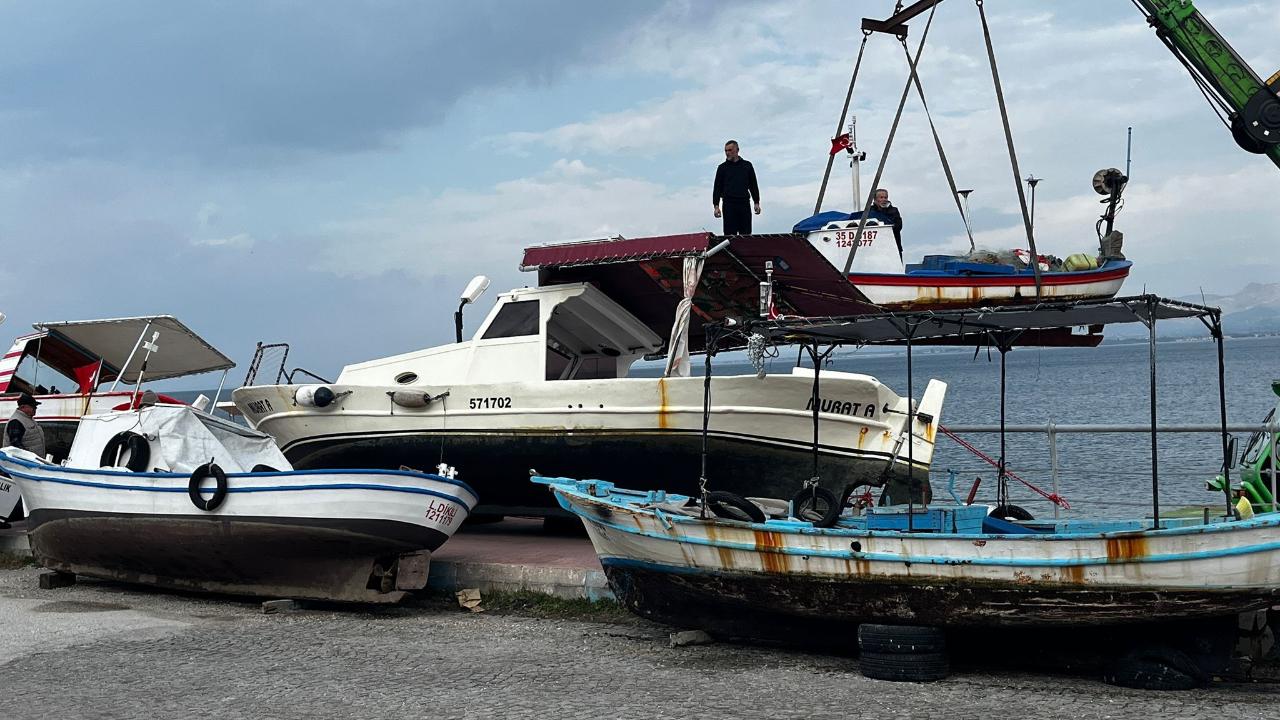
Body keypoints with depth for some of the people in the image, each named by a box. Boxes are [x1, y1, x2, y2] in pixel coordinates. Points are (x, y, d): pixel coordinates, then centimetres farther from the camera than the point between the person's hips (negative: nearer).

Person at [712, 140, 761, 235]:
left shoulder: (747, 166, 12)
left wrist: (757, 203, 8)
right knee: (730, 234, -6)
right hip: (729, 204, -2)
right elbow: (717, 188, 6)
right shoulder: (722, 168, 8)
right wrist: (716, 206, -4)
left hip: (744, 203, 2)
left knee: (746, 234, 0)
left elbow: (753, 185, 15)